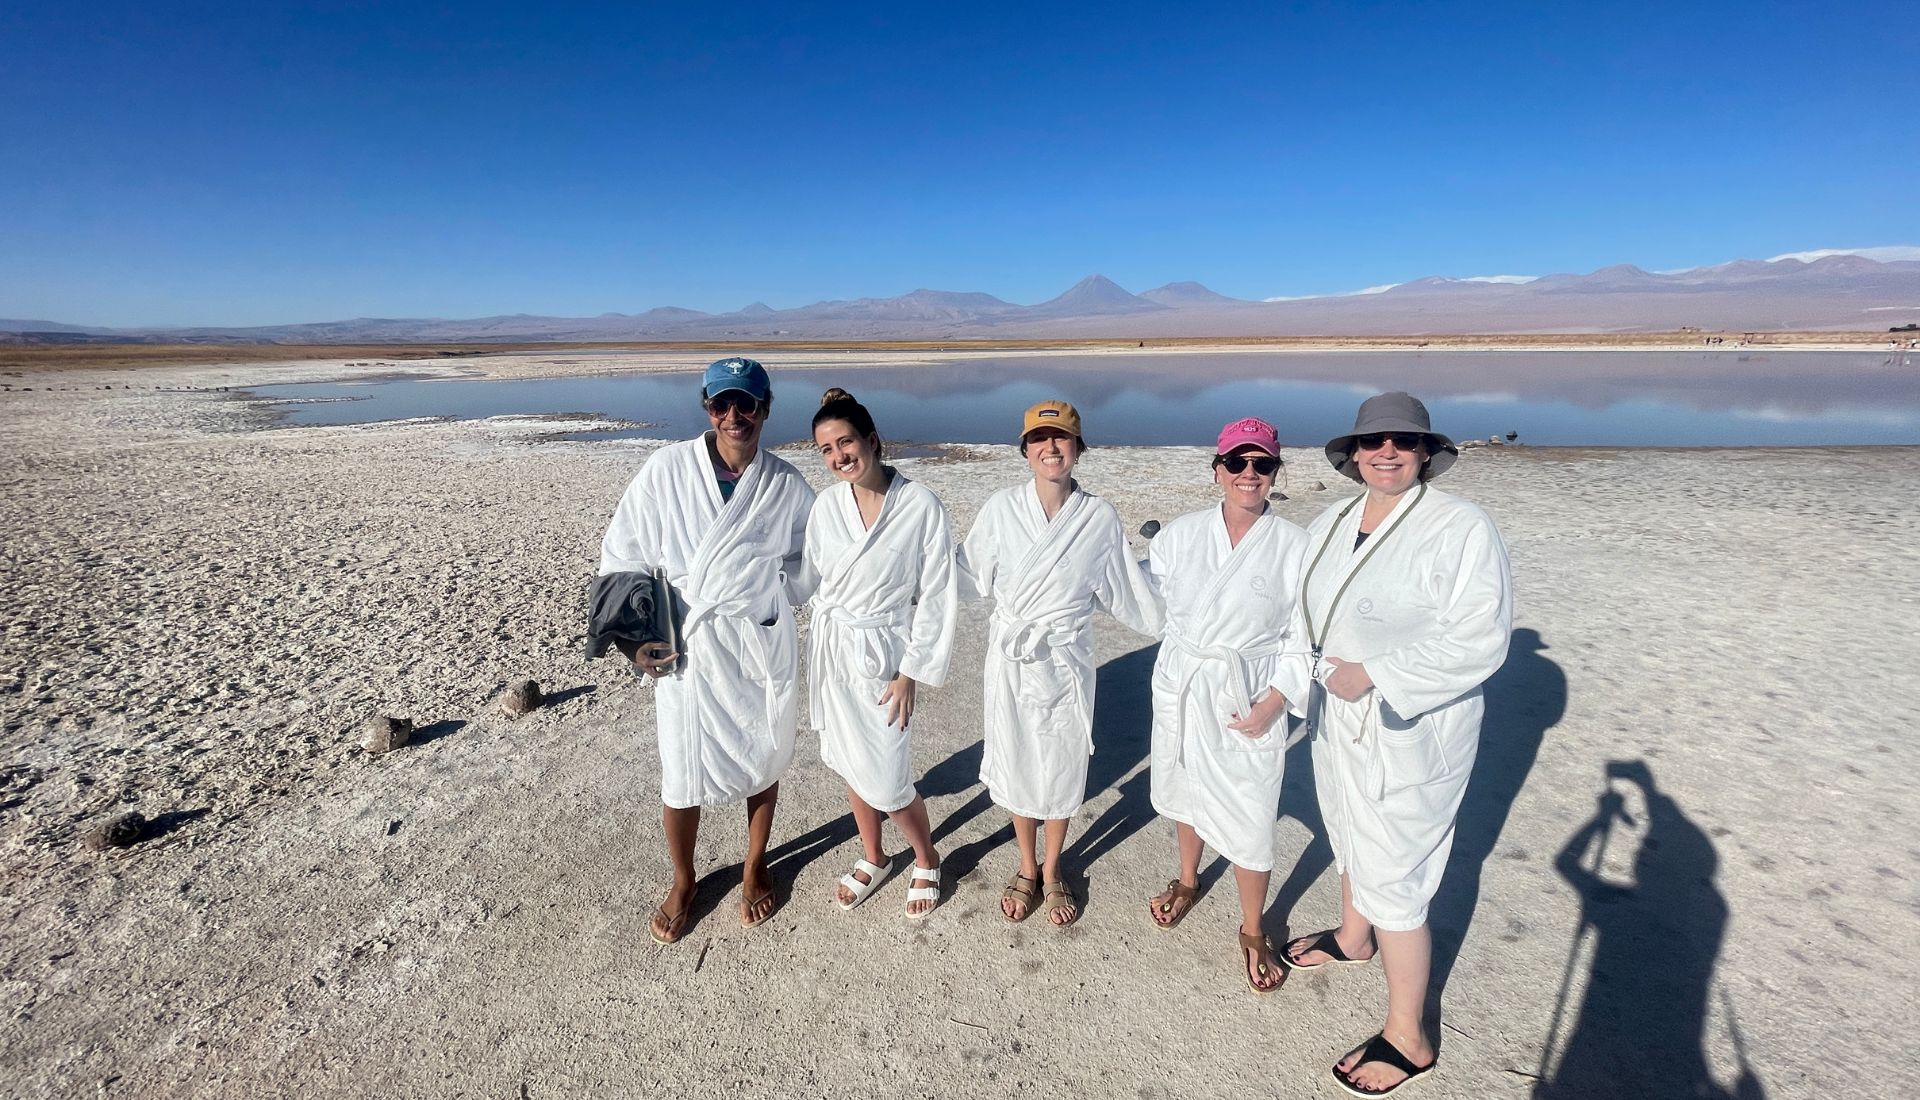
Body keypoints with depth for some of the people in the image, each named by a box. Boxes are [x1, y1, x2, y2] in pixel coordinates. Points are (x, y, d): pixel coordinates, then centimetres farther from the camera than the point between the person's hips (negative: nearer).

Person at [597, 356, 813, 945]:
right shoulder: (667, 470, -7)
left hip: (762, 646, 1)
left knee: (762, 760, 15)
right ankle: (682, 884, 36)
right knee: (682, 772, 8)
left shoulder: (786, 486, -3)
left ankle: (756, 867, 41)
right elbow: (624, 556, -1)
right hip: (685, 648, -1)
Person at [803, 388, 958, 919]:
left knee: (885, 780, -1)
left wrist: (910, 674, -11)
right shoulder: (826, 503, -3)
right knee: (852, 765, 17)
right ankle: (872, 858, 42)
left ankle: (926, 860, 30)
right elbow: (814, 578, 9)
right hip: (831, 650, 4)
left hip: (883, 656, -4)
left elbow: (936, 596, -11)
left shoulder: (920, 505, -16)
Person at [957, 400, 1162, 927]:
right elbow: (968, 576, 2)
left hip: (1067, 661, 0)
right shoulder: (1000, 509, -8)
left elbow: (1126, 588, 5)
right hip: (1011, 660, 0)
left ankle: (1052, 870, 40)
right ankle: (1027, 867, 39)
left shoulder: (1100, 517, -7)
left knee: (1063, 766, 14)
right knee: (1017, 762, 14)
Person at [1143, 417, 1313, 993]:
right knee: (1185, 787, 22)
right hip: (1180, 686, 3)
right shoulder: (1180, 534, -5)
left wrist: (1271, 705, -14)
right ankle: (1188, 880, 50)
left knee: (1249, 819, 4)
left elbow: (1302, 639, -8)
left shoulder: (1294, 547, -11)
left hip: (1248, 700, -3)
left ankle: (1253, 930, 31)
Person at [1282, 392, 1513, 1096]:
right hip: (1338, 718, 7)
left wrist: (1374, 676, -26)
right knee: (1351, 841, 27)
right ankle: (1353, 939, 54)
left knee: (1393, 881, 2)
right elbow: (1306, 612, 12)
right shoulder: (1328, 526, 3)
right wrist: (1322, 677, 3)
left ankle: (1407, 1038, 22)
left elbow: (1478, 642, -24)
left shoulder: (1461, 529, -18)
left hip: (1411, 733, -7)